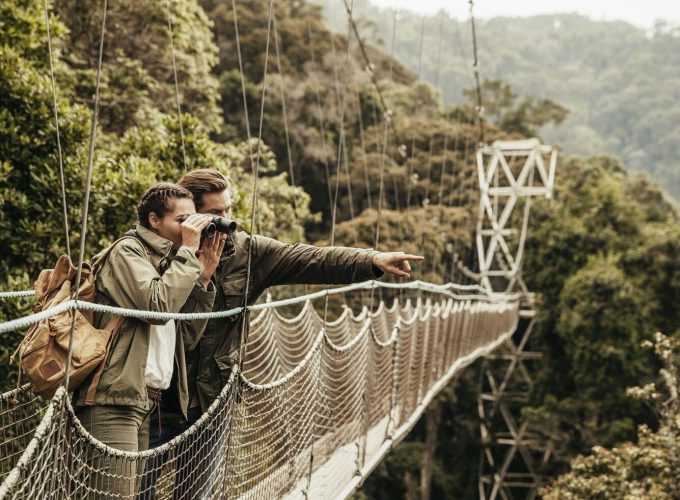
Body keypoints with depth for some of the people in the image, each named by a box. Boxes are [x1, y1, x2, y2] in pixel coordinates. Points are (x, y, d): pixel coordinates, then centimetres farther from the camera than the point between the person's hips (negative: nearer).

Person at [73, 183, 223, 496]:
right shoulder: (128, 251, -2)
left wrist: (204, 276, 8)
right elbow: (157, 305, -20)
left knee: (136, 491, 6)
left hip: (145, 402, 9)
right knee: (116, 494, -15)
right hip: (115, 399, -9)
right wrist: (188, 250, -9)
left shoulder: (165, 262, 22)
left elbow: (186, 338, 16)